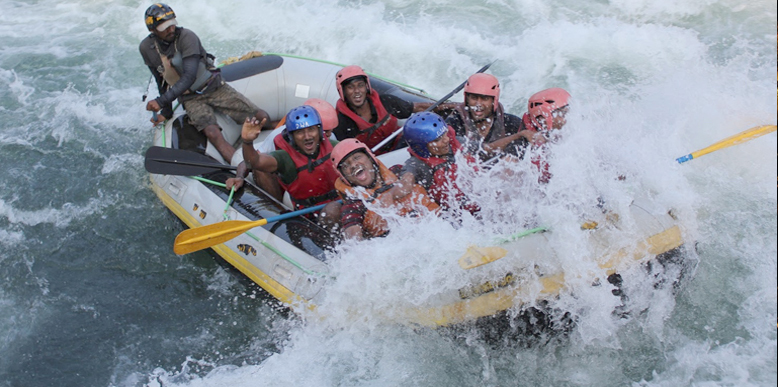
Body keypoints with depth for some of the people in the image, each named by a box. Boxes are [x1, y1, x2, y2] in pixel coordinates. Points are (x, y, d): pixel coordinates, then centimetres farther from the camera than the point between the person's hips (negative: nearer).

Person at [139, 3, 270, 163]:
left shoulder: (186, 36, -18)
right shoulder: (146, 48, -4)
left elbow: (189, 76, -26)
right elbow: (161, 81, 9)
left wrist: (162, 101, -31)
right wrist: (166, 112, 11)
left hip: (214, 87, -1)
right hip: (190, 99, 1)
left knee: (261, 117, -12)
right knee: (212, 133, -29)